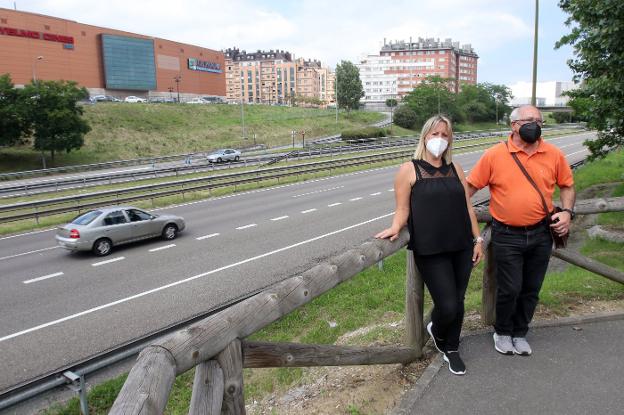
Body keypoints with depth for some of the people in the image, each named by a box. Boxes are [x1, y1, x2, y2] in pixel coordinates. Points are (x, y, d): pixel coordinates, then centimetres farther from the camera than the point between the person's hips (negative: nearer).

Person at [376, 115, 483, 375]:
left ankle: (451, 349, 36)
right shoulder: (409, 170, -2)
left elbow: (467, 206, 13)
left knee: (458, 302, 11)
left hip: (461, 247, 5)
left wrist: (477, 239, 10)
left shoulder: (454, 168, 11)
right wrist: (395, 228, -22)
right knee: (447, 305, -7)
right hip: (431, 251, -4)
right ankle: (436, 331, 29)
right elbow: (402, 210, -2)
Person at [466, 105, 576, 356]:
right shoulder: (494, 155, -7)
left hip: (541, 234, 3)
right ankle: (502, 332, 28)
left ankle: (520, 333, 34)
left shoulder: (554, 155, 1)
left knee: (531, 289, 14)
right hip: (507, 236, -3)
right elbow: (470, 186, -2)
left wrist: (567, 211, -2)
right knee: (510, 290, 1)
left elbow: (567, 186, 14)